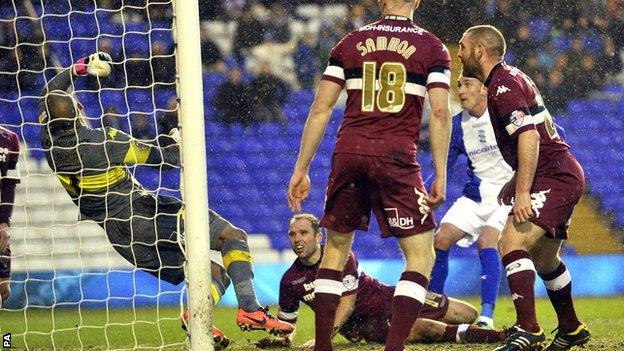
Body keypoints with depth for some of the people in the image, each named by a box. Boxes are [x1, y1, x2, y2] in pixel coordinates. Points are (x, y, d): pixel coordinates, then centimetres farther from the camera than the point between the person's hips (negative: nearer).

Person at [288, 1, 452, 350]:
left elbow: (321, 109, 9)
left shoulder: (350, 43, 12)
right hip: (396, 157, -3)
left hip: (348, 152, 3)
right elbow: (440, 113, -4)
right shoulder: (432, 47, 5)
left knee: (337, 248, 19)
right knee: (422, 255, 3)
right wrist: (441, 177, -2)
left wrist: (301, 169, 13)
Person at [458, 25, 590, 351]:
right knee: (543, 259, 23)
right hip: (564, 175, 11)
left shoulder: (502, 86, -15)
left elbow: (530, 137, -26)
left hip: (555, 178, -11)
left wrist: (523, 192, -29)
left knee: (511, 242, -22)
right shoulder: (509, 78, 18)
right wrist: (515, 183, 25)